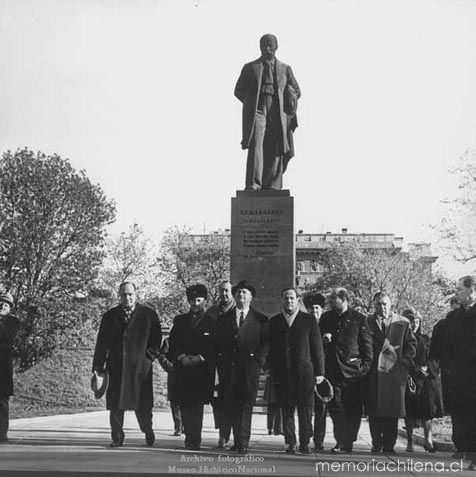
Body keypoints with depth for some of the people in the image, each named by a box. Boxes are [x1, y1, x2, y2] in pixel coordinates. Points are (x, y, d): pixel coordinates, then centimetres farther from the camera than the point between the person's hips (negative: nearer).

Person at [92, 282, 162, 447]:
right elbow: (101, 343, 9)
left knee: (142, 405, -1)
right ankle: (117, 438, 11)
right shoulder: (110, 316, 9)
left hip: (140, 367, -1)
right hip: (116, 367, 2)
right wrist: (98, 366, 4)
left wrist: (150, 356, 0)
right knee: (115, 405, 0)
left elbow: (156, 338, 11)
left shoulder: (148, 314, 5)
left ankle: (148, 431, 23)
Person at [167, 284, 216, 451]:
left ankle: (194, 441, -8)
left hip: (202, 370, -2)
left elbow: (214, 349, 3)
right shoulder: (180, 321, 15)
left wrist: (199, 358, -10)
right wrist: (181, 357, -7)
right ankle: (190, 438, 12)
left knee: (197, 405, -9)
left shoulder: (211, 322, 8)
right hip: (182, 371, 2)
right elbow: (172, 344, 10)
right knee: (185, 405, 0)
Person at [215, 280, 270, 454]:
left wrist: (258, 362, -7)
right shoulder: (223, 319, 17)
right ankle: (238, 440, 11)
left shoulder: (260, 320, 10)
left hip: (250, 368, -2)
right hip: (229, 369, 2)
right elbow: (218, 344, 14)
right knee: (231, 405, 1)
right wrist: (221, 364, 3)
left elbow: (266, 343, 5)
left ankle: (243, 442, -11)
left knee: (246, 405, -9)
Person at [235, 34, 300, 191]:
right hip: (256, 113, -2)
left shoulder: (285, 69, 16)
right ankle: (253, 184, -31)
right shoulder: (250, 68, 13)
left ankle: (271, 189, 8)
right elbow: (239, 91, 16)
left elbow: (296, 92, 23)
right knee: (255, 143, -23)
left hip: (277, 115, 2)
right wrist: (252, 104, 3)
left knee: (275, 152, 0)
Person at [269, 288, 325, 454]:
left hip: (304, 371, -2)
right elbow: (271, 348, 11)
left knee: (305, 409, -4)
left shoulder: (309, 320, 7)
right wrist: (273, 371, 2)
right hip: (282, 374, 2)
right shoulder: (274, 322, 12)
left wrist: (319, 372, 1)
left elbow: (317, 348, 6)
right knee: (286, 409, 2)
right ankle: (290, 443, 9)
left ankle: (304, 443, 3)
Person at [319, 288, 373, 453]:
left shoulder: (359, 319, 4)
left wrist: (365, 365, -3)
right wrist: (323, 339, -1)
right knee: (336, 407, -2)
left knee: (353, 409, 0)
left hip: (353, 370, -2)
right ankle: (341, 441, 3)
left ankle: (348, 441, 10)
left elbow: (367, 345, 5)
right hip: (333, 370, 2)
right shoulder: (326, 318, 12)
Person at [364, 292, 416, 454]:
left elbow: (411, 344, 8)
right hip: (373, 372, 0)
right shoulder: (367, 323, 9)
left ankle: (389, 445, 5)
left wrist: (404, 363, -2)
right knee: (374, 411, -1)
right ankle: (376, 444, 7)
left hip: (395, 372, 0)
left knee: (392, 413, -1)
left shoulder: (403, 323, 9)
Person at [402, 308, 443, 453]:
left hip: (427, 378, 3)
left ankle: (428, 440, -5)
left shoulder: (425, 339, 16)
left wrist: (427, 368, -4)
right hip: (409, 379, -3)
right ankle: (410, 442, 4)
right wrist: (416, 369, -13)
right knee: (410, 412, -2)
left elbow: (432, 358, 14)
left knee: (427, 409, -6)